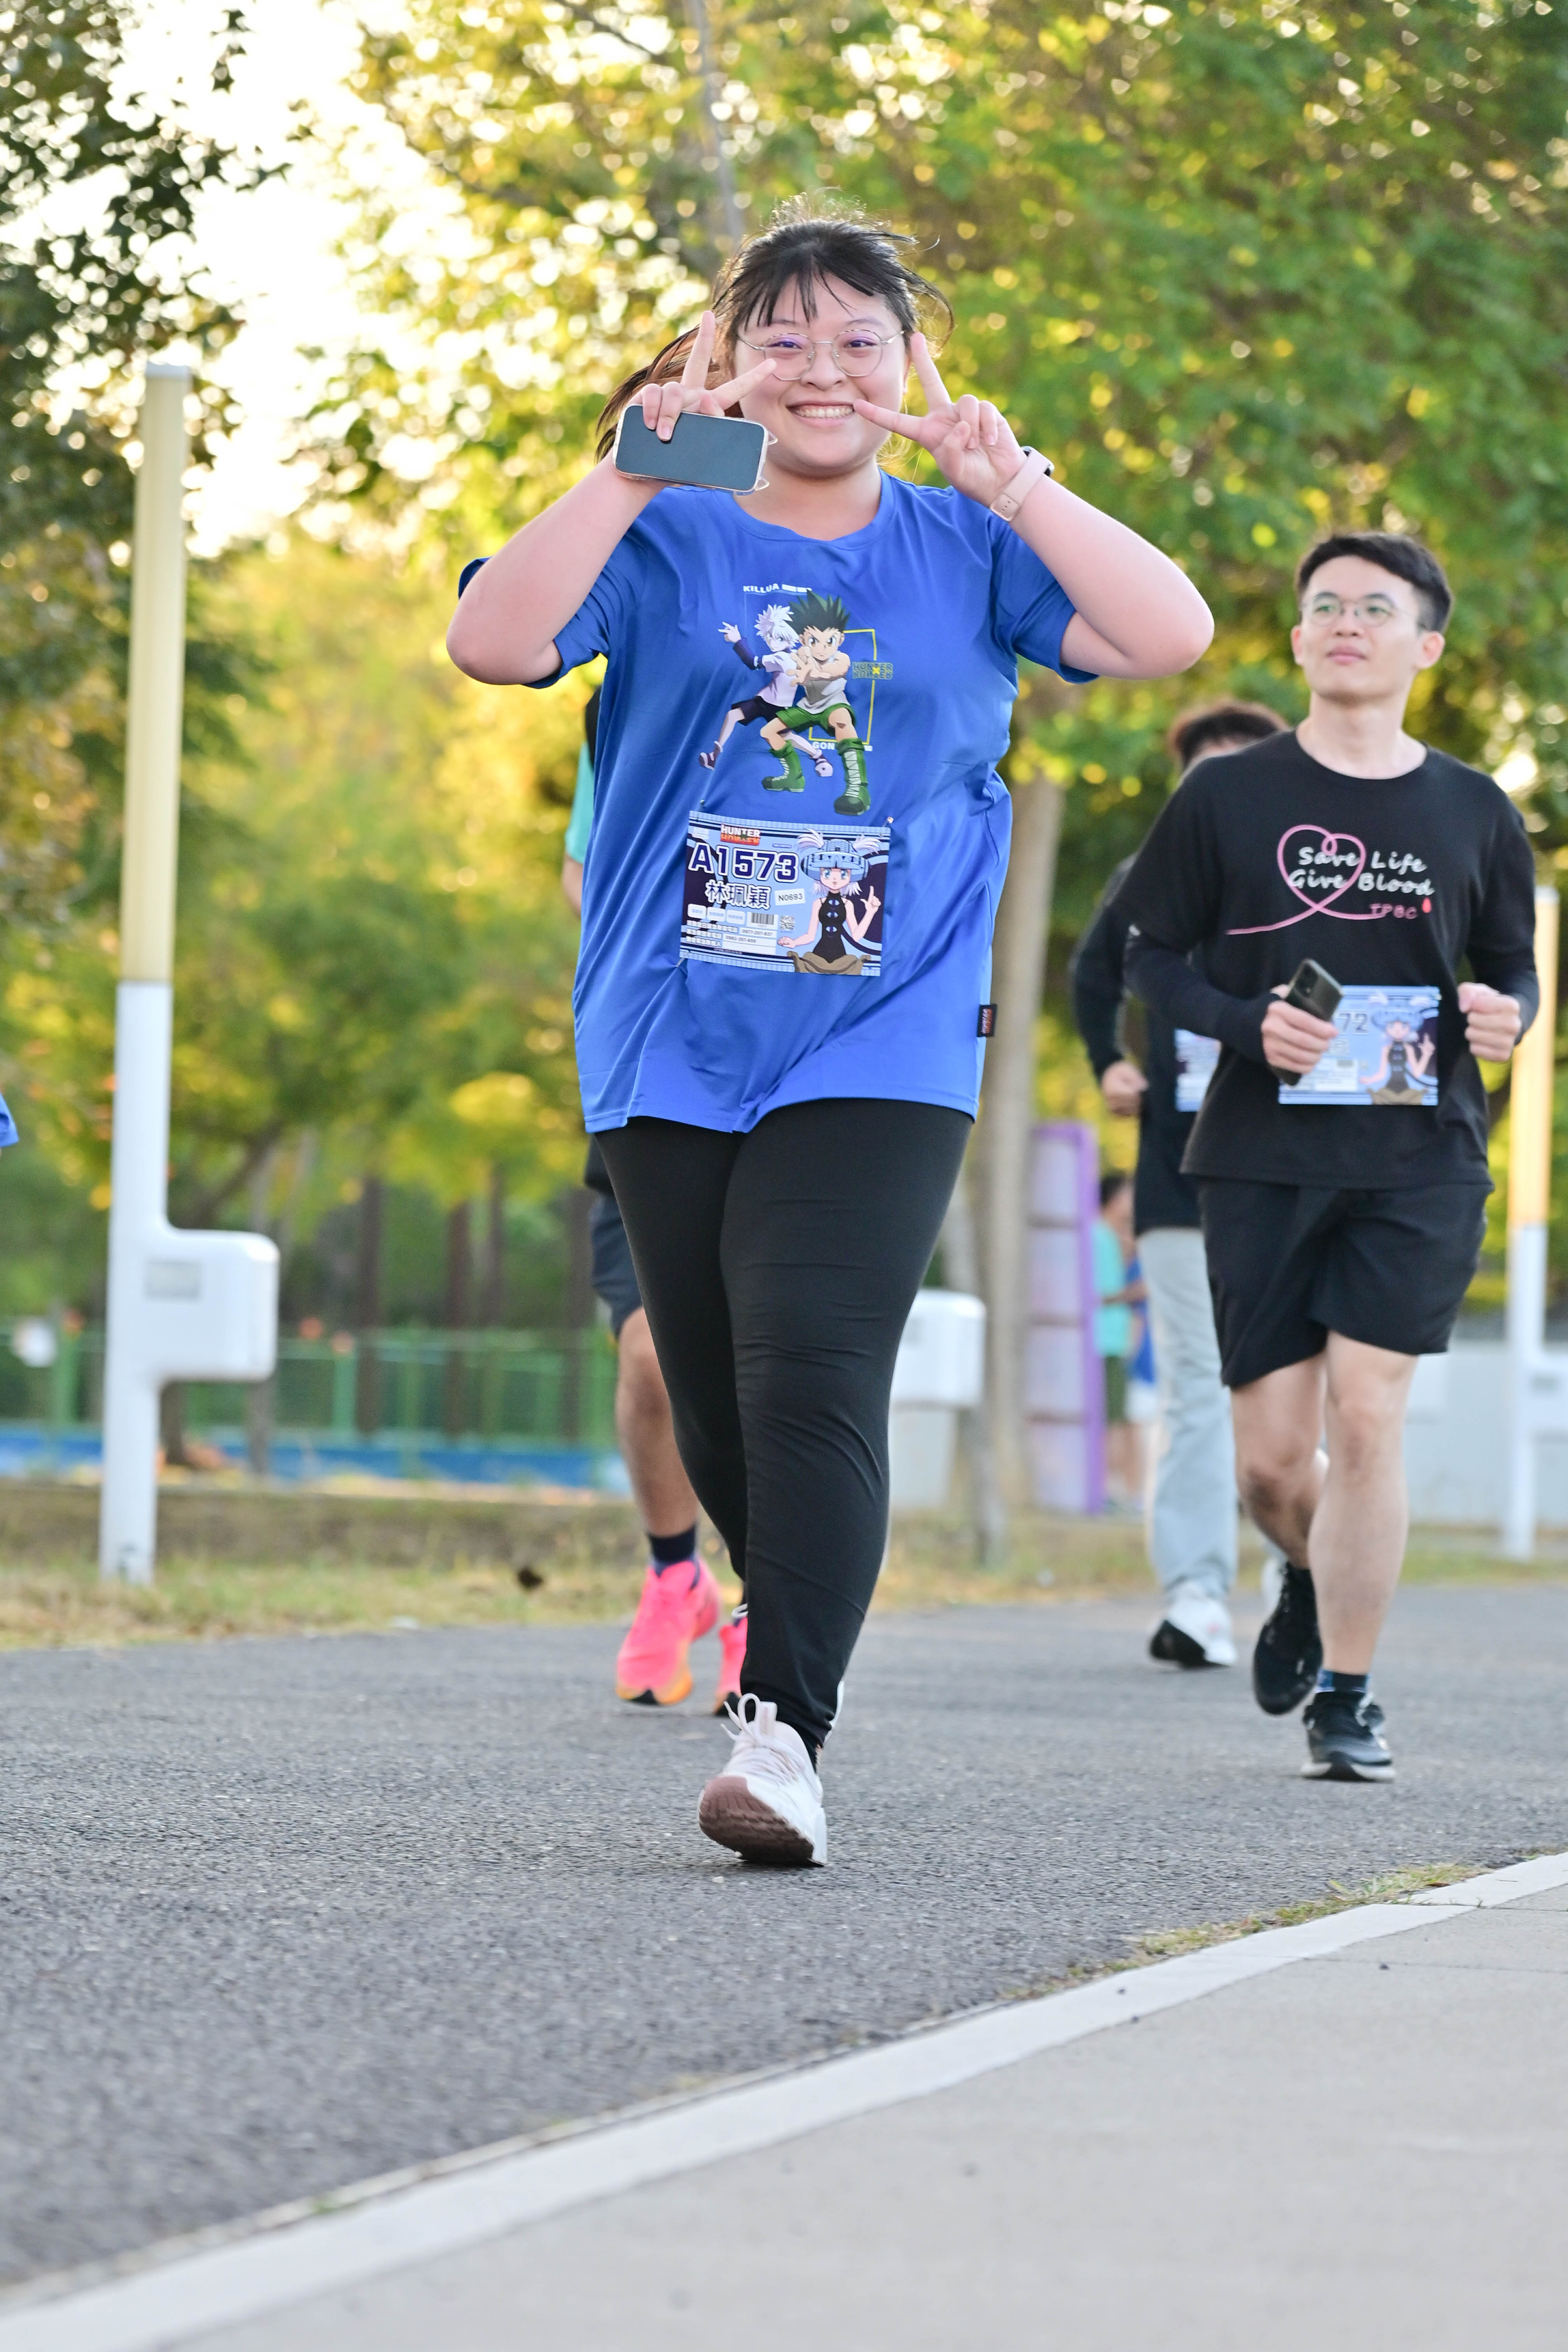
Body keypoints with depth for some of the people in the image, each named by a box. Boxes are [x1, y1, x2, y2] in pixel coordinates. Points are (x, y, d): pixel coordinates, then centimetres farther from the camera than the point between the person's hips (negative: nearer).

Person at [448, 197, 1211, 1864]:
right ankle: (803, 1623, 34)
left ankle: (783, 1729, -22)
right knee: (714, 1407, 9)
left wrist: (1011, 483, -11)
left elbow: (1171, 635, -4)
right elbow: (492, 644, -11)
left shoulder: (963, 552, 7)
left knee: (812, 1370, -18)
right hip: (671, 1042, 2)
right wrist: (632, 473, -17)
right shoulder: (664, 542, 5)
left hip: (883, 1042, -2)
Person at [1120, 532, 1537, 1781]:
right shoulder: (1229, 797, 2)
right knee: (1272, 1456, 1)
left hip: (1420, 1162, 0)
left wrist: (1504, 1014, -9)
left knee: (1368, 1410, -12)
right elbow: (1152, 955, 6)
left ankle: (1350, 1692, 0)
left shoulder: (1473, 813, 6)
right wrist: (1246, 1023, -12)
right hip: (1265, 1157, 0)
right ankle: (1316, 1578, 36)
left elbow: (1513, 970, 15)